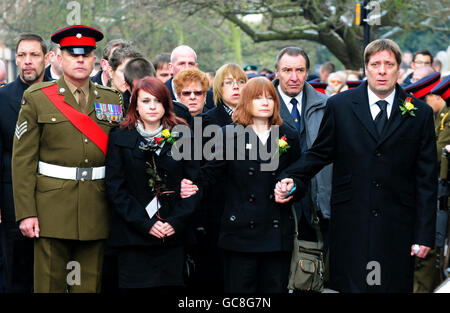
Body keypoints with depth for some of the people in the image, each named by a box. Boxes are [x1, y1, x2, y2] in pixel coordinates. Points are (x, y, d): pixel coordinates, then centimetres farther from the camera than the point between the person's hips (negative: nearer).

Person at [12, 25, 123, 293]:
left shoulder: (112, 99, 10)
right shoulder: (37, 98, 2)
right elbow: (23, 158, -2)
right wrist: (26, 213, -8)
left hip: (97, 208, 3)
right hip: (52, 207, -2)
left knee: (90, 285, 7)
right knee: (49, 284, 1)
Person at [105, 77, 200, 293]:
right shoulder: (120, 138, 4)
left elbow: (194, 182, 5)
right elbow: (115, 189, -1)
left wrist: (177, 221, -8)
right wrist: (145, 223, -10)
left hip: (174, 235, 1)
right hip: (133, 236, -1)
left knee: (170, 285, 0)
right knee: (136, 289, -1)